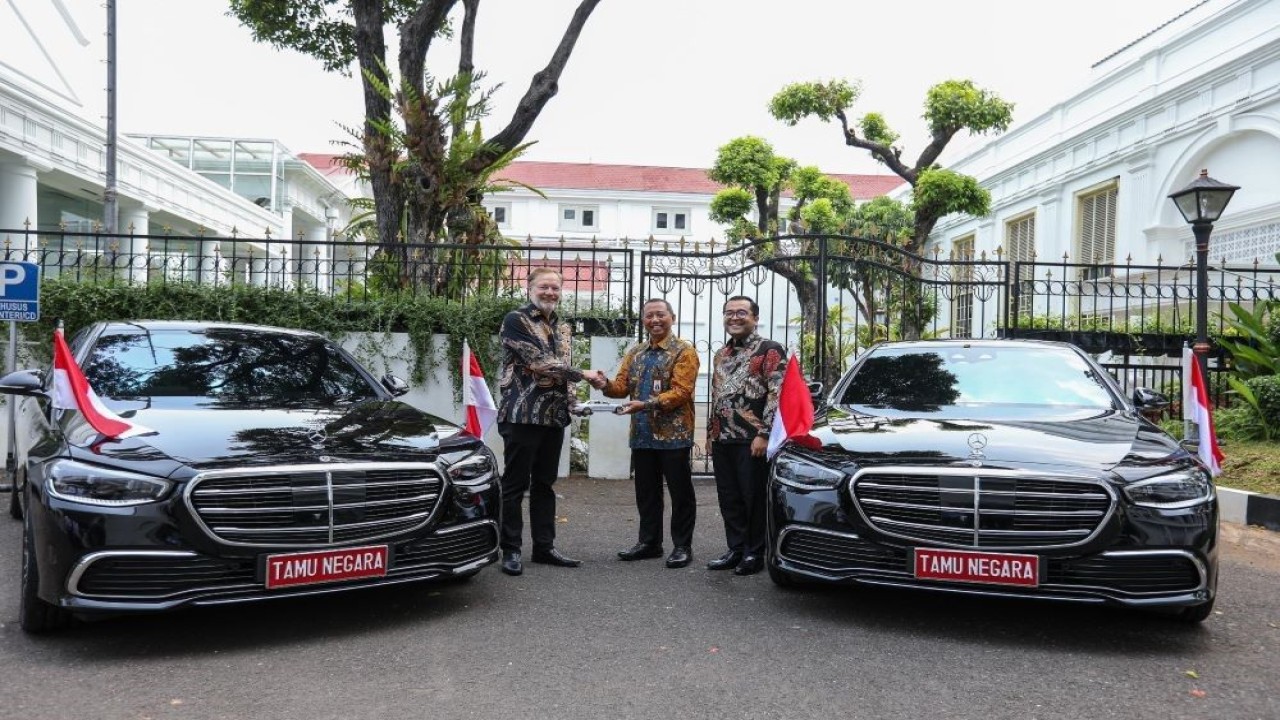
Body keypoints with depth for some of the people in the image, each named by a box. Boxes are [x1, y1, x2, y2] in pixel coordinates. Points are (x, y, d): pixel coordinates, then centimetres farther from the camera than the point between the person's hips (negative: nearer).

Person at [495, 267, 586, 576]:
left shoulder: (562, 328, 17)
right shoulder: (515, 320, -6)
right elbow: (539, 363, -15)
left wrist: (573, 399, 2)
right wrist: (581, 374, -11)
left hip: (554, 416, 7)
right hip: (522, 415, -7)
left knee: (544, 484, 12)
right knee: (515, 484, 0)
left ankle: (544, 547, 19)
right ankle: (510, 550, 7)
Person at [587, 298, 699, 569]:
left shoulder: (684, 351, -5)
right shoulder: (635, 353, 15)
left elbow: (680, 391, -16)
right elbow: (623, 386, 9)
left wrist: (647, 404, -26)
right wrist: (605, 384, -14)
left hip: (673, 434, -6)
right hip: (642, 435, 6)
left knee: (680, 492, 2)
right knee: (646, 492, 13)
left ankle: (682, 546, 11)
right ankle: (649, 542, 24)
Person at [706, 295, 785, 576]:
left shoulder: (770, 350, -5)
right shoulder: (721, 354, 19)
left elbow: (778, 395, -13)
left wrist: (764, 434, -19)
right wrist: (710, 433, 20)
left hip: (752, 441, -7)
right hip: (722, 441, 7)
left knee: (754, 499, 0)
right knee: (729, 500, 11)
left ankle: (755, 554, 11)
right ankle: (736, 550, 21)